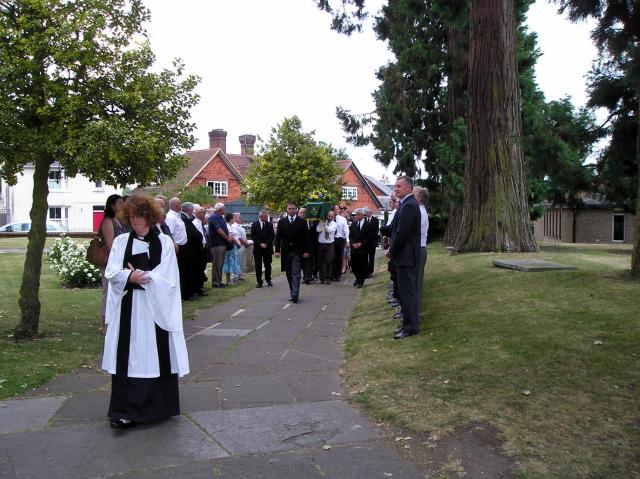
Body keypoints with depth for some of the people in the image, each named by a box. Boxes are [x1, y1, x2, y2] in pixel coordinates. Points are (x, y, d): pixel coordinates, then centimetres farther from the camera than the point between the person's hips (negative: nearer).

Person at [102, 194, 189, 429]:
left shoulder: (164, 242, 0)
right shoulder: (121, 241, 7)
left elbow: (166, 277, -6)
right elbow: (112, 273, -2)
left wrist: (139, 276, -12)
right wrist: (130, 277, -20)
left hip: (155, 309, -2)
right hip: (128, 310, 2)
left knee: (156, 356, 2)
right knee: (128, 358, 2)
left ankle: (158, 407, 12)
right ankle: (126, 411, 10)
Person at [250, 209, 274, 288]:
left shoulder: (270, 224, 4)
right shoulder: (254, 224, 2)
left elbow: (272, 236, -1)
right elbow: (253, 236, -3)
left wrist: (266, 244, -12)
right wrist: (260, 244, -11)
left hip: (268, 248, 1)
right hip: (257, 248, -1)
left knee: (268, 265, 7)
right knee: (258, 266, 1)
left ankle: (268, 280, 20)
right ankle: (259, 281, 8)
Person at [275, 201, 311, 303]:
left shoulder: (302, 222, 1)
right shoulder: (281, 222, 7)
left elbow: (306, 238, 1)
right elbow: (278, 237, 6)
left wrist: (306, 251, -6)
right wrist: (277, 250, -2)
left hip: (297, 252, -3)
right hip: (286, 252, 3)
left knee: (296, 274, -8)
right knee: (289, 274, 10)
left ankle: (295, 294, -11)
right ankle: (291, 291, 22)